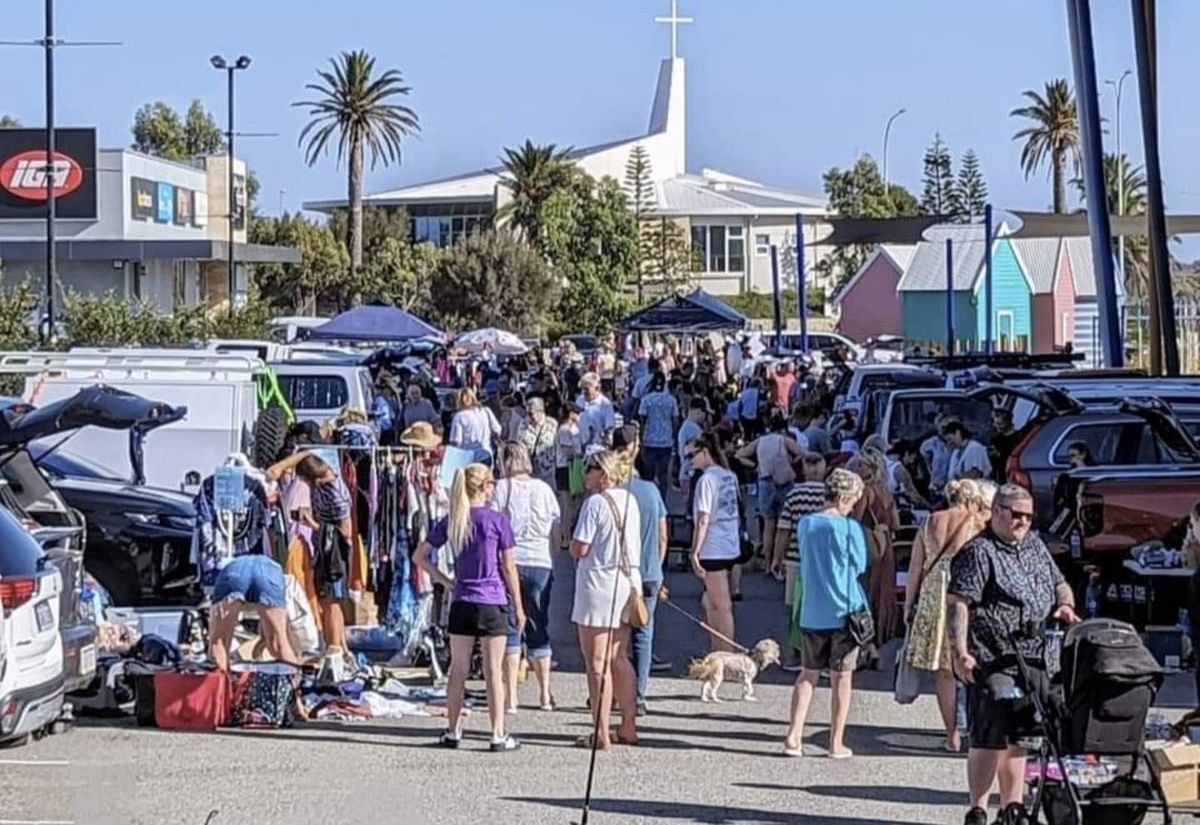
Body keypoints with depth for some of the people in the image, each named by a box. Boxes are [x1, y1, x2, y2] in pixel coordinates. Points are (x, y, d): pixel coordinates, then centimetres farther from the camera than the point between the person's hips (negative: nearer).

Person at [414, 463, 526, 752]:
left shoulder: (449, 522, 3)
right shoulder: (498, 521, -8)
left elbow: (419, 556, 4)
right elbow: (509, 568, -5)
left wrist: (445, 581, 7)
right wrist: (519, 607, 2)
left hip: (461, 604, 3)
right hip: (493, 603, -3)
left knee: (458, 668, 11)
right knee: (493, 671, 1)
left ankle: (453, 731, 16)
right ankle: (498, 735, 3)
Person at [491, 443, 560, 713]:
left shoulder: (501, 487, -3)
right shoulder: (544, 489, 7)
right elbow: (557, 530, 10)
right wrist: (552, 561, 20)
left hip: (510, 562, -3)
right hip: (541, 563, 3)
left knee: (510, 630, 1)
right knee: (539, 630, 13)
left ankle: (511, 697, -4)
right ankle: (545, 696, 16)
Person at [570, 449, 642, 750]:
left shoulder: (595, 503, -16)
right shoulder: (630, 500, 8)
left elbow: (579, 549, -16)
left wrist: (573, 546, 3)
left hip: (599, 584, -8)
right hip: (627, 581, 8)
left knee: (597, 663, -2)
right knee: (619, 659, 17)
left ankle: (601, 733, -2)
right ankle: (629, 727, 20)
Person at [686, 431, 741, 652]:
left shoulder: (707, 479, -15)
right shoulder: (729, 476, 10)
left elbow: (703, 520, -18)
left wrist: (695, 552, -17)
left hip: (713, 549, -8)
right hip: (731, 547, 8)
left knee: (720, 606, -2)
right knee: (710, 602, 18)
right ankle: (718, 652, 20)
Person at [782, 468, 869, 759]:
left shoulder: (805, 524, 3)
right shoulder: (849, 528, -13)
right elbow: (860, 566, -2)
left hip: (811, 612, 4)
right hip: (843, 612, -4)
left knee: (808, 674, 12)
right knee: (841, 678, 6)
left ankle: (794, 736, 3)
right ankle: (837, 743, 11)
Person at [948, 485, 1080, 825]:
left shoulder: (1034, 545, 18)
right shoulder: (978, 553, -8)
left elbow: (1059, 584, 28)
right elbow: (959, 604, -14)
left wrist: (1065, 605, 5)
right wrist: (961, 652, -22)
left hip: (1033, 659, 8)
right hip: (992, 660, -8)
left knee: (1019, 736, 13)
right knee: (991, 737, -10)